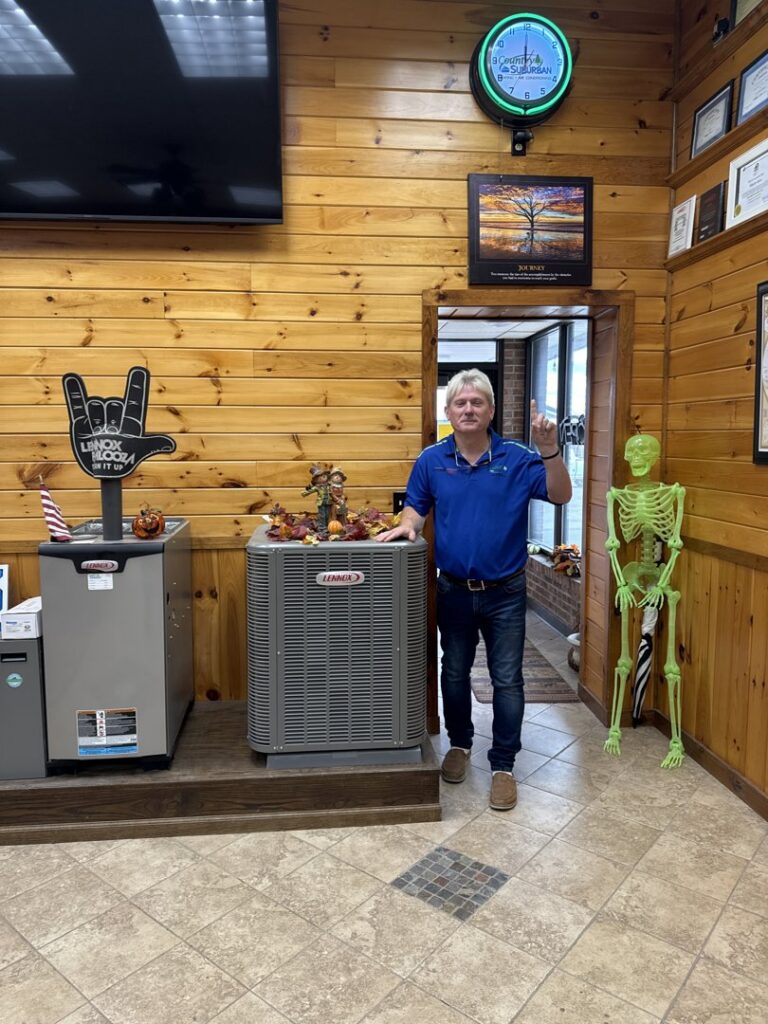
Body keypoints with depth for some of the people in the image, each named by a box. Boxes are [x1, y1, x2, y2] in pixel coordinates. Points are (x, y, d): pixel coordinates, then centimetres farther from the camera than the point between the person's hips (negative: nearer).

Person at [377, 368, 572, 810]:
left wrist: (550, 450, -29)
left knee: (507, 680, 5)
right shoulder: (431, 460, -1)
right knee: (454, 673, 16)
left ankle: (503, 765, 20)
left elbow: (561, 495, -15)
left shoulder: (517, 458, -8)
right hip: (454, 590, 2)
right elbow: (416, 507, 8)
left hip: (505, 592, -2)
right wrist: (407, 525, -14)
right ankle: (460, 743, 38)